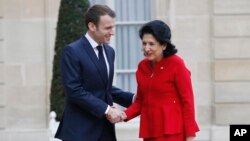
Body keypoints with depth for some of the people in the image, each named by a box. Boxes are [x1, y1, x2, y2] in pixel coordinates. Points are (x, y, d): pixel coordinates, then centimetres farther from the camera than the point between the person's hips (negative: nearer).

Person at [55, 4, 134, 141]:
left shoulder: (109, 51, 14)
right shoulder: (72, 51, -11)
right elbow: (75, 91, -17)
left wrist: (132, 98, 7)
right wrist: (106, 109, -19)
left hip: (104, 128, 7)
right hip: (80, 130, -7)